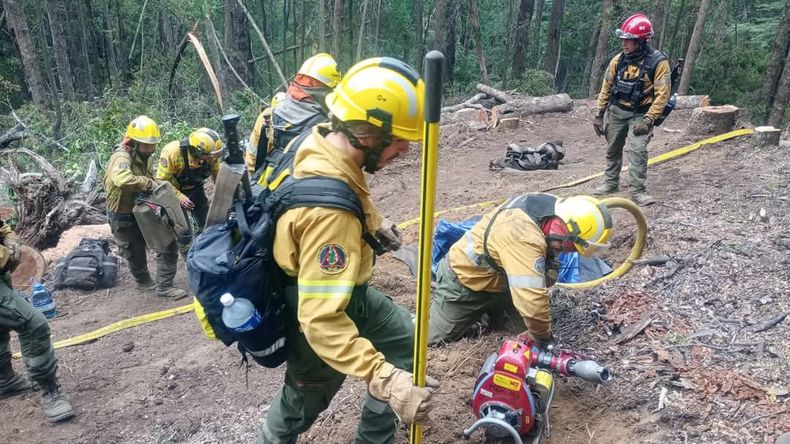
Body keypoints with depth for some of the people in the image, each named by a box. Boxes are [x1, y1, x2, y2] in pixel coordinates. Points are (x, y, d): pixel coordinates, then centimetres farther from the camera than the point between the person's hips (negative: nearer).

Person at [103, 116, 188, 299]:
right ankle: (143, 281, 42)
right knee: (136, 253, 15)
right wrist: (148, 183, -41)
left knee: (169, 245, 1)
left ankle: (164, 286, 11)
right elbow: (121, 179, -52)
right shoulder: (122, 157, -29)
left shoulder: (144, 157, -1)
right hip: (124, 218, -7)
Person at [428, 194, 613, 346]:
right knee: (434, 340, -2)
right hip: (464, 279, -8)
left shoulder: (548, 205, -15)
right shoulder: (525, 239, -43)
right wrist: (544, 337, -26)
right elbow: (532, 302, -45)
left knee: (525, 328, 8)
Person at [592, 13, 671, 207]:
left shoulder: (658, 62, -15)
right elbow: (606, 87, 6)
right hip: (617, 112, 5)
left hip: (640, 114, -5)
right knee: (613, 149, 13)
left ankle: (637, 190, -10)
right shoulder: (618, 59, -2)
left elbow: (662, 95, -15)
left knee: (637, 150, -16)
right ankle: (611, 182, 30)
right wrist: (599, 114, 5)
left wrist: (648, 120, -20)